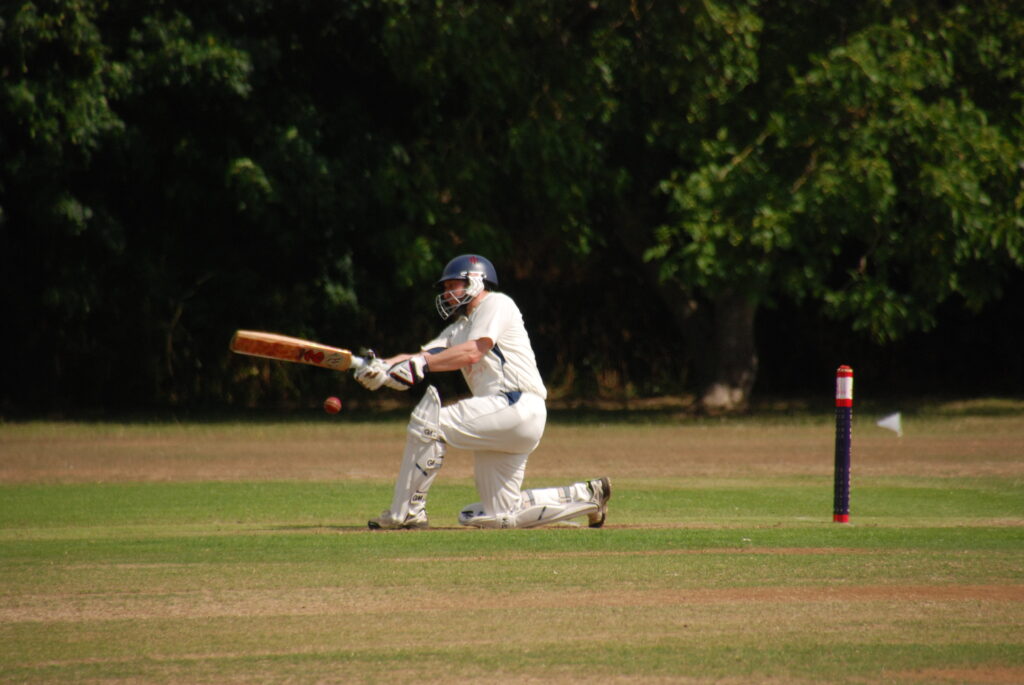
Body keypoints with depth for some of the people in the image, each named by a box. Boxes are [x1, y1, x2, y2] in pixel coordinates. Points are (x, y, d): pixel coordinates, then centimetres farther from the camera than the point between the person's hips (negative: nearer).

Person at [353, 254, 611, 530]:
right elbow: (423, 356, 11)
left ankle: (406, 512, -16)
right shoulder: (459, 327, 27)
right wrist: (382, 367, -8)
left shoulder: (496, 304, 1)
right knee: (502, 514, 9)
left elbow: (472, 352, -15)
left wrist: (420, 365, -21)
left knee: (429, 422, -19)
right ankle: (586, 496, 20)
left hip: (519, 408, -10)